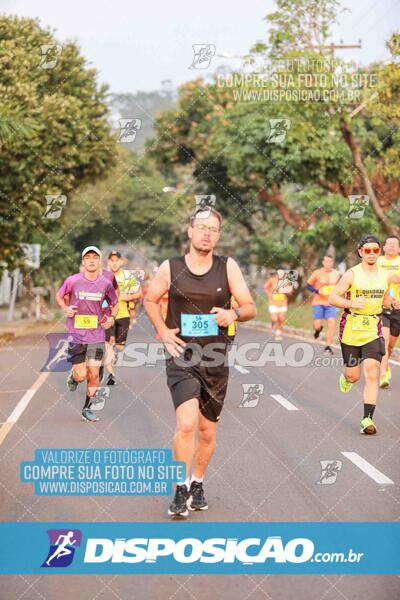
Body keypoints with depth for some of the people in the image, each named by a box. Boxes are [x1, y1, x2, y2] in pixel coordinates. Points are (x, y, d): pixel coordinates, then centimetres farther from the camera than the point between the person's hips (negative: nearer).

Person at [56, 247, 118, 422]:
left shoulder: (106, 284, 0)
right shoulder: (73, 281, -6)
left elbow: (114, 304, 16)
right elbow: (58, 296, 11)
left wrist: (111, 318, -3)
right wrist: (66, 308, -8)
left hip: (96, 334, 2)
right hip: (76, 334, -2)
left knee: (93, 374, -2)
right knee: (81, 375, -5)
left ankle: (87, 409, 15)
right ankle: (73, 375, 33)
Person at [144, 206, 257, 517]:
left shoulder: (228, 267, -1)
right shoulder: (170, 268, -3)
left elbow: (251, 308, 0)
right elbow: (150, 300, 13)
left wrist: (233, 314, -22)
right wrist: (162, 331, -1)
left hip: (215, 359, 2)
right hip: (181, 355, -2)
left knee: (208, 431, 12)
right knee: (187, 423, -21)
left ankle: (197, 483, 35)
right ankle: (182, 488, -6)